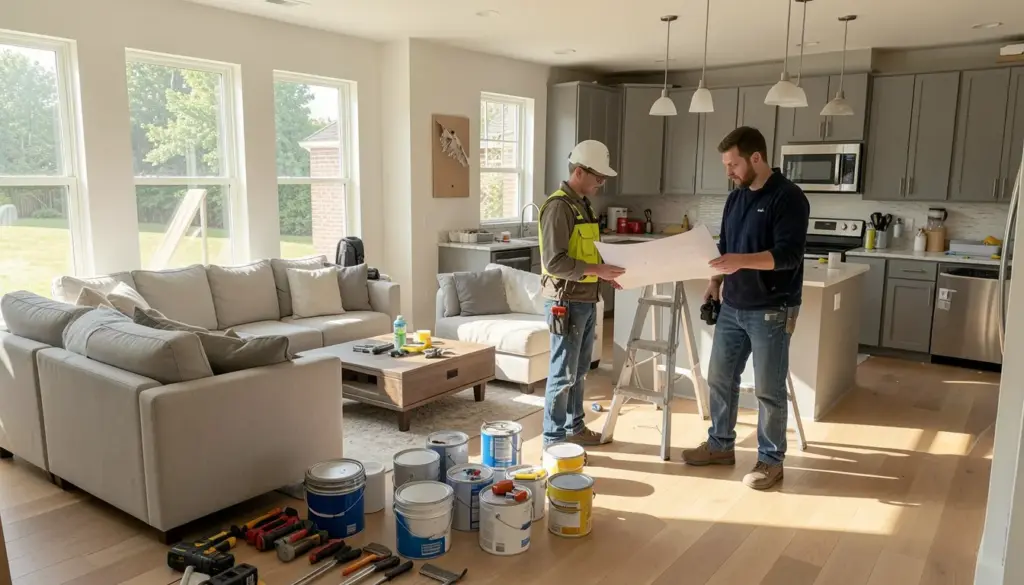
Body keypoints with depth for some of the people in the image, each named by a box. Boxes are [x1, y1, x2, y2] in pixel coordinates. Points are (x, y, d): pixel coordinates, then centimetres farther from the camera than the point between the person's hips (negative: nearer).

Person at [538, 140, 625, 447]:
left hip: (586, 300, 9)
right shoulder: (558, 206, -16)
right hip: (567, 302, -9)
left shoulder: (583, 205, 14)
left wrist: (605, 272, 8)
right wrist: (597, 270, -24)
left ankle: (574, 427, 30)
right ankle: (554, 438, 10)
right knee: (563, 373, -1)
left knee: (579, 371, 17)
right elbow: (554, 262, -23)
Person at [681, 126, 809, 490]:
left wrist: (742, 261, -33)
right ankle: (720, 445, 28)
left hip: (771, 312, -7)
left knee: (769, 389, 2)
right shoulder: (736, 198, 11)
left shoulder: (788, 198, -13)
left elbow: (789, 254, -22)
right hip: (732, 308, 8)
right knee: (719, 378, 12)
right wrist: (715, 282, 7)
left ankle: (771, 460, 17)